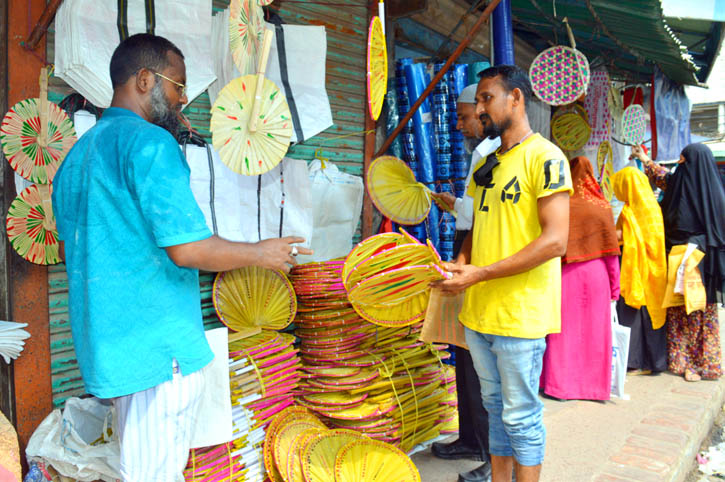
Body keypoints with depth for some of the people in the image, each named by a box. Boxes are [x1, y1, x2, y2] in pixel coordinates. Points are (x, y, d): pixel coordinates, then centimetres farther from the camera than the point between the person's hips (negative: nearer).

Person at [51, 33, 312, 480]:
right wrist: (260, 253, -7)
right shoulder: (150, 143, -15)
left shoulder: (78, 154, 15)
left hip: (107, 345, 9)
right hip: (161, 346, -9)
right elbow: (188, 248, -22)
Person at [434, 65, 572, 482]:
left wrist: (480, 274, -19)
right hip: (479, 311, 8)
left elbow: (555, 241, -18)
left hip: (520, 316, -7)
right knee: (495, 405, 19)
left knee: (521, 416, 5)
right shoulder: (486, 165, 15)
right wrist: (460, 263, 1)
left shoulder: (544, 156, -10)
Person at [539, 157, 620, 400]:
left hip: (566, 275, 0)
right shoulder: (602, 206, -2)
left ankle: (561, 383, 13)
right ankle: (593, 383, 19)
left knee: (565, 328, 7)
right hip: (595, 274, 1)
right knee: (593, 330, 10)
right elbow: (611, 250, -1)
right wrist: (615, 285, 7)